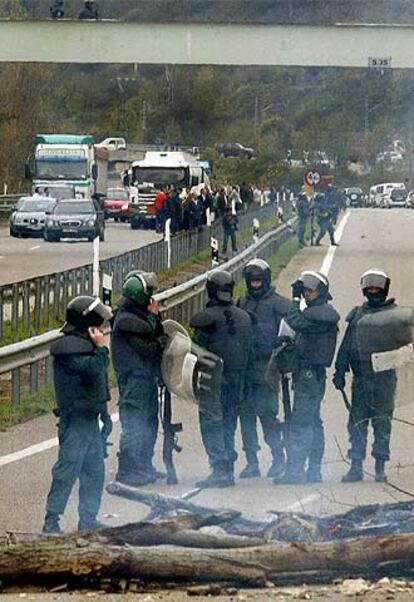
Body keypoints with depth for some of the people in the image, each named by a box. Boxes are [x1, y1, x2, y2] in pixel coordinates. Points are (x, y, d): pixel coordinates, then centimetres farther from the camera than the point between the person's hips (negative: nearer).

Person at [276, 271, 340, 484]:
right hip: (316, 374, 11)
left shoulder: (319, 313, -14)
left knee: (300, 423, -11)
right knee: (313, 422, 13)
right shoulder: (325, 313, 18)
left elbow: (295, 322, -25)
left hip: (308, 373, -11)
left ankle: (295, 470, -13)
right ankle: (314, 470, 16)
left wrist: (295, 298, -16)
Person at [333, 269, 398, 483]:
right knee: (357, 423, 1)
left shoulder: (393, 313, 5)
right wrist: (340, 371, 9)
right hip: (360, 377, 3)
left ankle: (380, 467, 7)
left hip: (383, 377, -3)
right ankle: (356, 466, 4)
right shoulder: (357, 314, 15)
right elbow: (346, 344, 16)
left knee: (382, 422, 1)